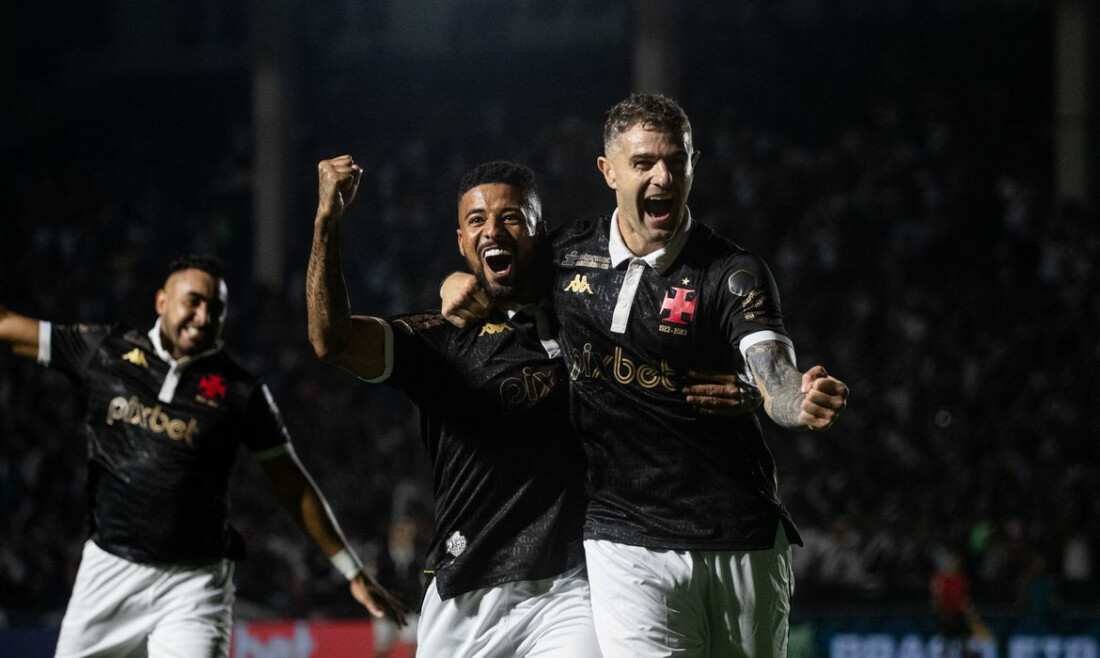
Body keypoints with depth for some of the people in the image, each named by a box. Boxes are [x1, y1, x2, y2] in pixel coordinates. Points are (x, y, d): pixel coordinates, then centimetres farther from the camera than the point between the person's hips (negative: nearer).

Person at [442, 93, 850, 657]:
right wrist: (458, 285, 2)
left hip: (743, 545, 0)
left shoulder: (733, 274, -5)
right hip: (627, 542, 1)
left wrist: (805, 403, -44)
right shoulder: (569, 254, 6)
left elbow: (775, 384, -19)